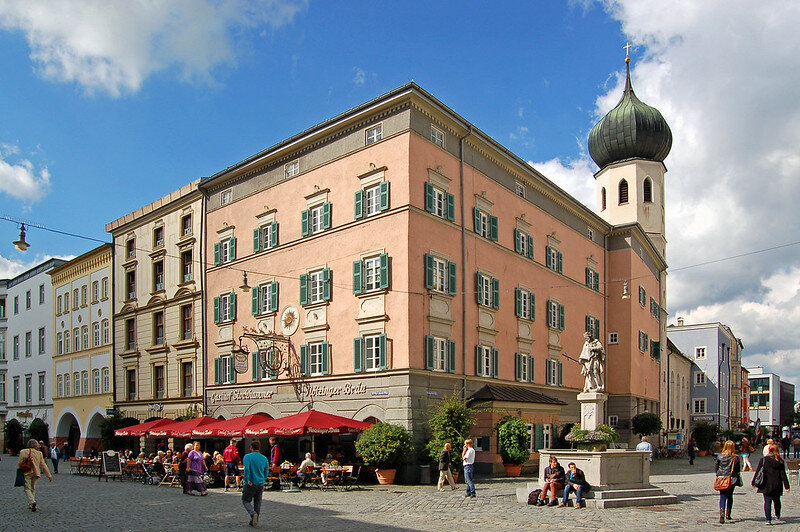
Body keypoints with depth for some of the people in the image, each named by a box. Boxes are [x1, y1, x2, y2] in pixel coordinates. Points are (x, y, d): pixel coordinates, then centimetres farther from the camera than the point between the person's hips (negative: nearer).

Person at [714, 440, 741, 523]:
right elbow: (738, 469, 0)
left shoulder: (719, 456, -4)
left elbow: (716, 467, 2)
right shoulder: (735, 458, -7)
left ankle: (722, 511, -20)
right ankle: (728, 514, 22)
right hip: (732, 479, 0)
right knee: (730, 496, 17)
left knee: (722, 496, 2)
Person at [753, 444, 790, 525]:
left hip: (766, 485, -2)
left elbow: (758, 472, -4)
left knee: (767, 502, -1)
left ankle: (768, 519, -8)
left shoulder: (763, 460, -5)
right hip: (777, 486, 2)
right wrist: (786, 486, 2)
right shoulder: (780, 461, -1)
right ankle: (777, 516, 35)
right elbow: (783, 475, -2)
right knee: (777, 501, 21)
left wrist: (753, 482, 4)